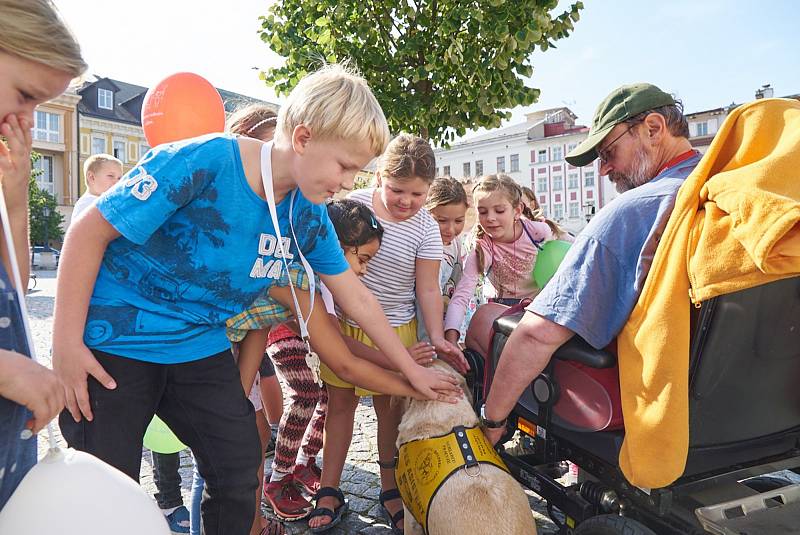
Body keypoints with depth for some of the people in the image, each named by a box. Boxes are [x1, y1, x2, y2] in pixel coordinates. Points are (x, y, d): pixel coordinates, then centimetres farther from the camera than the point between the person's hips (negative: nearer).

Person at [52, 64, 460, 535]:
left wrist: (413, 371, 6)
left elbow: (357, 298, 2)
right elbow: (89, 232, -16)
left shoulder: (307, 214, -6)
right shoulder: (202, 162, -25)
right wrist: (67, 343, -17)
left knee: (240, 469, 5)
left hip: (201, 348, 5)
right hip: (113, 344, -4)